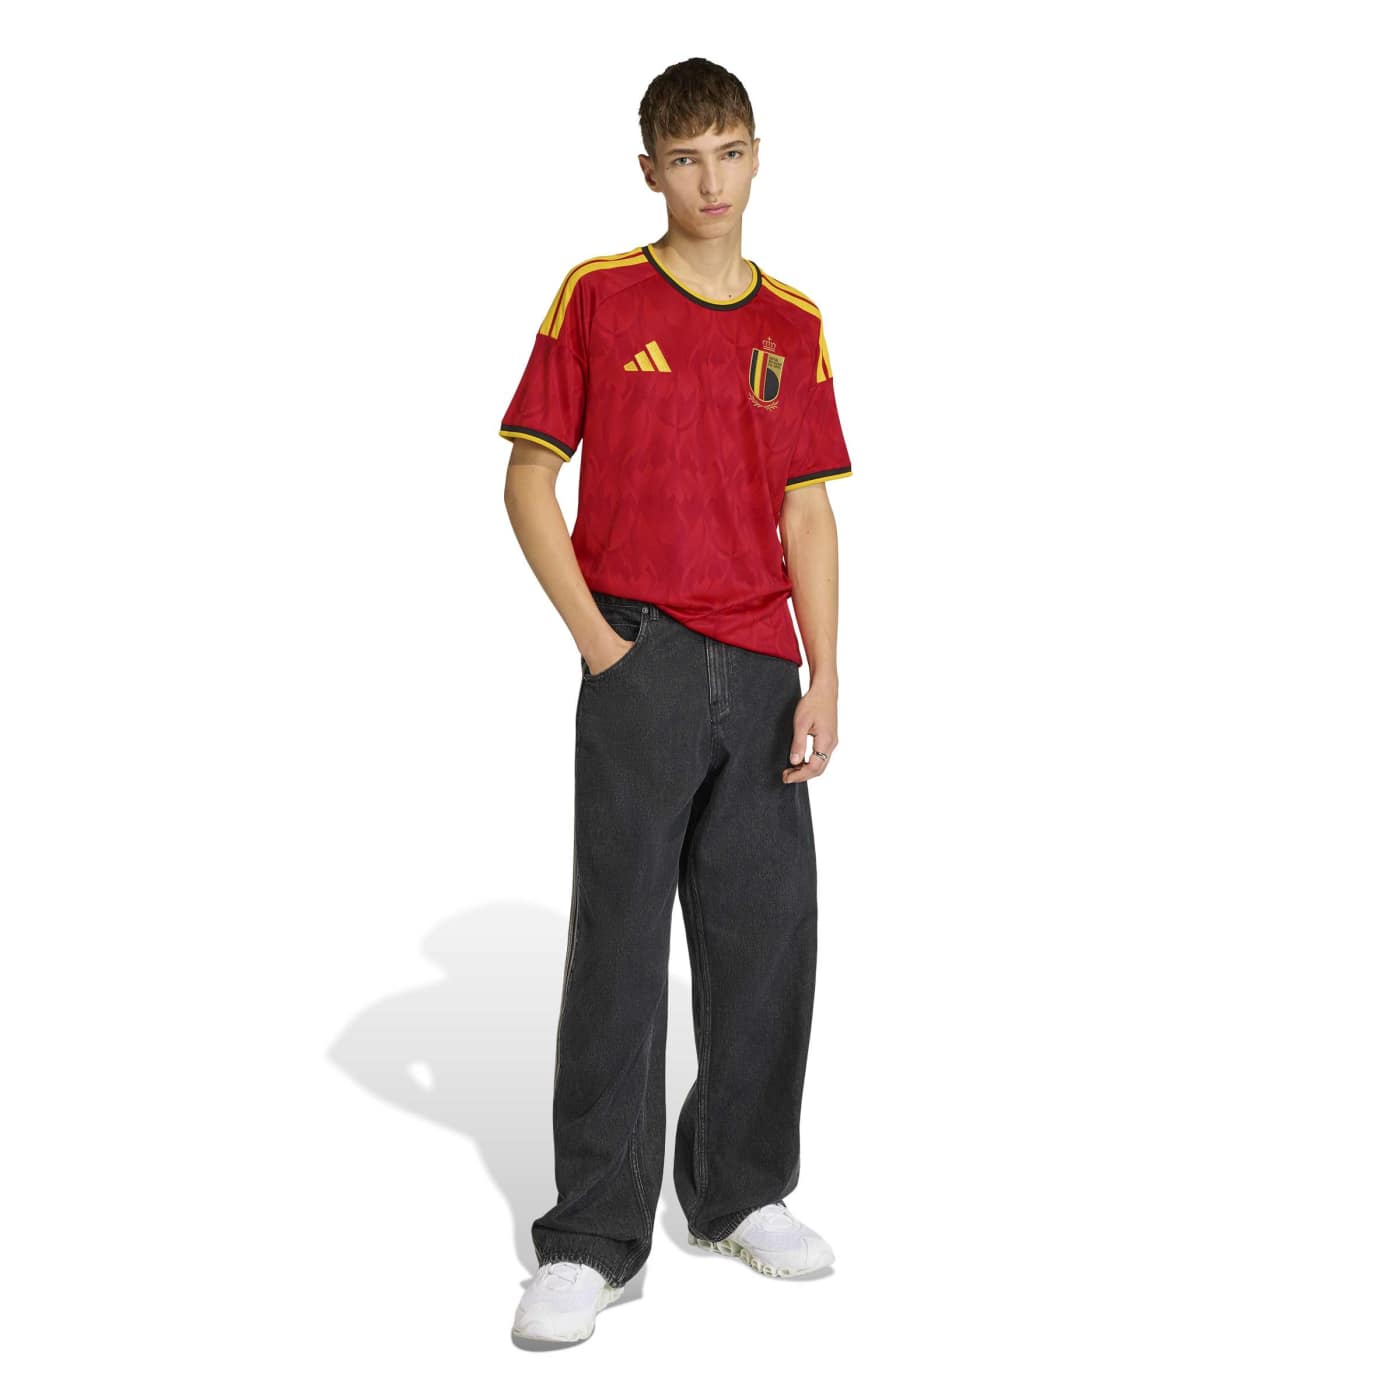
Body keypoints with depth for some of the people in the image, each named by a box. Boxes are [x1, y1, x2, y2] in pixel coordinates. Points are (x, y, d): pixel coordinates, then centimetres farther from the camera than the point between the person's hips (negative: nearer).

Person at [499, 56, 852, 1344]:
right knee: (619, 945, -3)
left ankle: (742, 1190, 26)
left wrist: (824, 682, 1)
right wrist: (595, 636, -8)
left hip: (760, 670, 4)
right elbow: (529, 478, 1)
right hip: (640, 661, -4)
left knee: (769, 934, 8)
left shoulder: (794, 323, 11)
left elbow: (809, 513, 10)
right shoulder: (596, 298, 2)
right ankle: (592, 1239, 4)